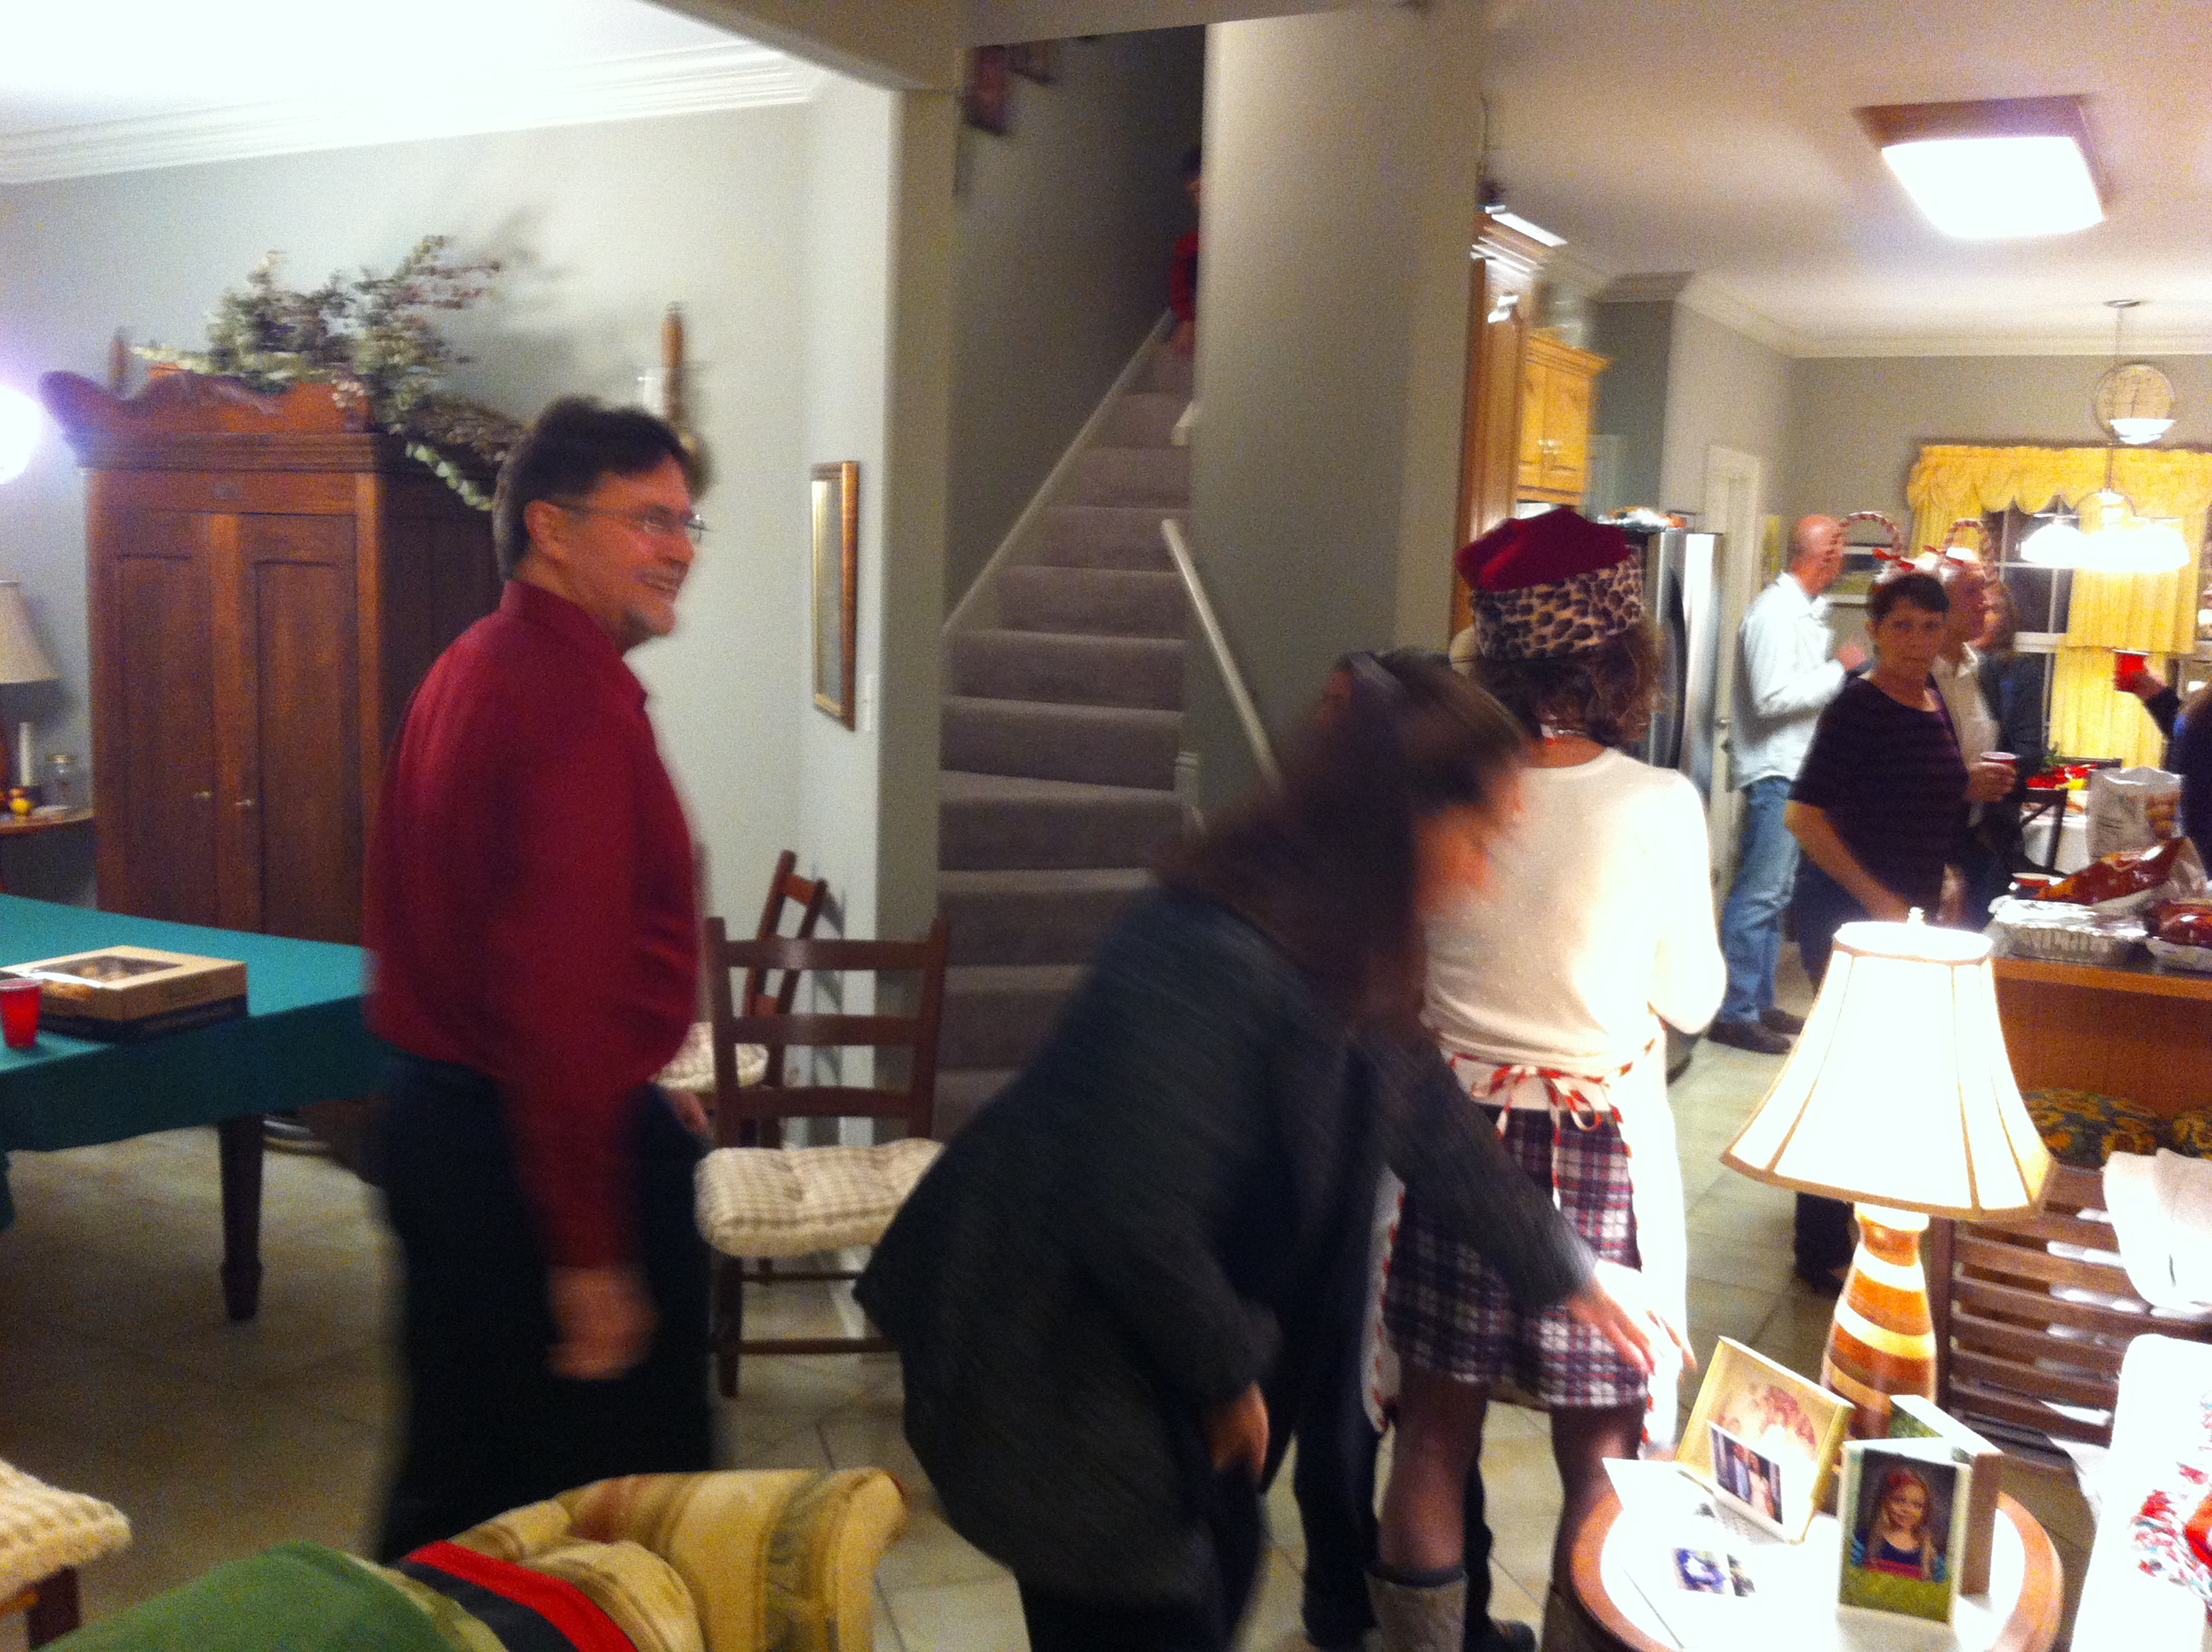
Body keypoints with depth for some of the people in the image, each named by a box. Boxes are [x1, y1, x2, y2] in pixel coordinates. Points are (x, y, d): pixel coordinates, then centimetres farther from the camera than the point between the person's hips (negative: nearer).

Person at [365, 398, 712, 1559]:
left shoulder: (470, 669, 10)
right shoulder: (577, 700, -21)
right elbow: (562, 991, -27)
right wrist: (591, 1255, -24)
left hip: (437, 1109, 10)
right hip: (544, 1145, -10)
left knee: (459, 1473, 23)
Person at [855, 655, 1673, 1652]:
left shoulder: (1353, 960, 0)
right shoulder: (1212, 961, -30)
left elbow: (1435, 1131, 13)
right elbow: (1136, 1222, -30)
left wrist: (1570, 1273, 20)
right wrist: (1228, 1376, -13)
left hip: (1149, 1332, 9)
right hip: (1042, 1353, -9)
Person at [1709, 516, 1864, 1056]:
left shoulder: (1808, 611, 16)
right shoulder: (1775, 611, -15)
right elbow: (1773, 697, -24)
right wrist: (1840, 667, -17)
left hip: (1798, 769, 10)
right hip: (1774, 770, -10)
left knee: (1773, 894, 14)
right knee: (1757, 895, -8)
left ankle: (1758, 1002, 22)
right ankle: (1733, 1012, -4)